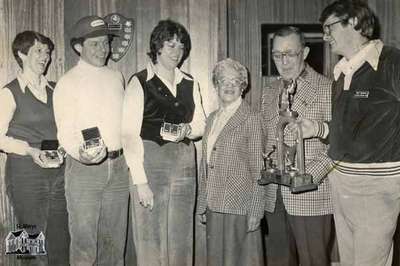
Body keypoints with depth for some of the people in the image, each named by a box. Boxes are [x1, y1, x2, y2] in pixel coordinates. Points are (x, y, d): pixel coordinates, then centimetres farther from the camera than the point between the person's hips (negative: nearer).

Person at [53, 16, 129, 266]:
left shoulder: (116, 77, 12)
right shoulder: (68, 82, -4)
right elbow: (65, 131, -10)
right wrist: (81, 152, -30)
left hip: (119, 166, 5)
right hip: (85, 168, -5)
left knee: (115, 238, 14)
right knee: (84, 241, -1)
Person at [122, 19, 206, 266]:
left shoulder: (190, 83, 11)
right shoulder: (140, 82, -5)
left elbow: (200, 123, 18)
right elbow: (130, 134, -10)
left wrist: (187, 130, -6)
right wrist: (140, 181, -16)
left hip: (185, 161, 5)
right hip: (151, 162, -5)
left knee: (181, 240, 10)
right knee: (151, 239, 0)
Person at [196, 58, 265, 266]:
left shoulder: (251, 119, -7)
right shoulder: (212, 118, 12)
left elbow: (257, 169, -8)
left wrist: (255, 212, -11)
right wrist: (201, 204, 12)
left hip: (239, 206, -6)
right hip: (213, 206, 6)